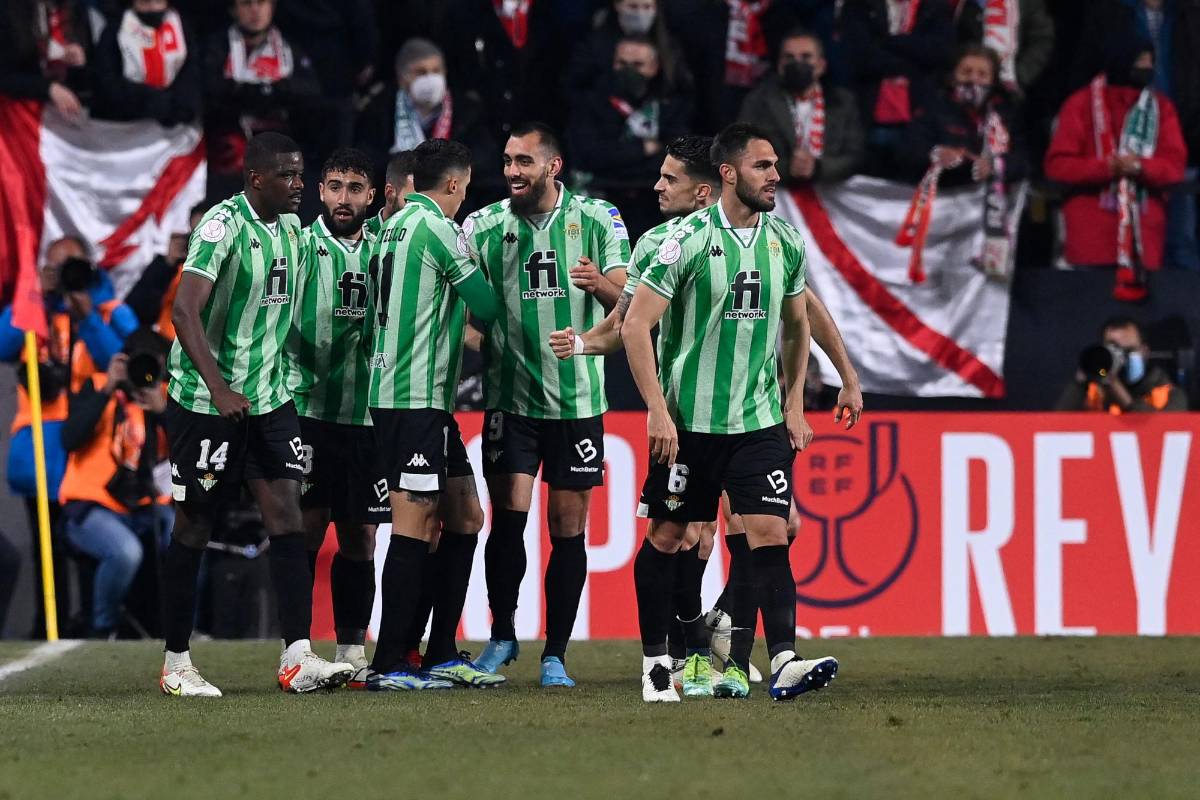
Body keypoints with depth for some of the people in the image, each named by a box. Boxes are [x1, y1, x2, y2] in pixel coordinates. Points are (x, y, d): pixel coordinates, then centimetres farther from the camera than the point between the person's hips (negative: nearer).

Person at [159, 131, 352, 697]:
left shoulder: (290, 227, 8)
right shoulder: (223, 225, -17)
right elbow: (185, 311, -26)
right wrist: (220, 391, -33)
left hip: (268, 396, 7)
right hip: (204, 401, -7)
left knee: (286, 514, -5)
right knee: (195, 525, 2)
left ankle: (297, 657, -11)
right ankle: (175, 664, 13)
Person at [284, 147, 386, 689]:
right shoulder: (299, 246, -1)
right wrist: (291, 383, -12)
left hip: (367, 415, 4)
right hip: (308, 411, -4)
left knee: (360, 536, 7)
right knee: (306, 528, -8)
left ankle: (352, 651, 15)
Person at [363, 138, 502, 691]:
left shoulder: (395, 226, 16)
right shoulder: (436, 227, -11)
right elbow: (486, 307, -8)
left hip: (393, 392, 9)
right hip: (418, 399, -9)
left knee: (464, 516, 13)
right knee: (415, 523, -9)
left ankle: (441, 655, 15)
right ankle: (390, 666, -11)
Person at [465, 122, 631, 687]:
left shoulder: (598, 221, 0)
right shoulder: (484, 226, 2)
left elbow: (628, 301, -5)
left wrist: (602, 285, -26)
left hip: (577, 400, 0)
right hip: (510, 398, 0)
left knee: (568, 529, 1)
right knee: (508, 518, -8)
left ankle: (554, 656, 8)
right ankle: (501, 636, 11)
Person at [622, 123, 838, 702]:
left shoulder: (786, 242, 5)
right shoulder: (689, 240, -11)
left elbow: (796, 326, 20)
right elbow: (635, 326, -10)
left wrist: (794, 406, 14)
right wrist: (658, 410, -14)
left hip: (760, 420, 3)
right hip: (688, 420, -3)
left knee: (769, 535, -10)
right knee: (666, 537, 7)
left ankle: (783, 662, -18)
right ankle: (655, 660, 20)